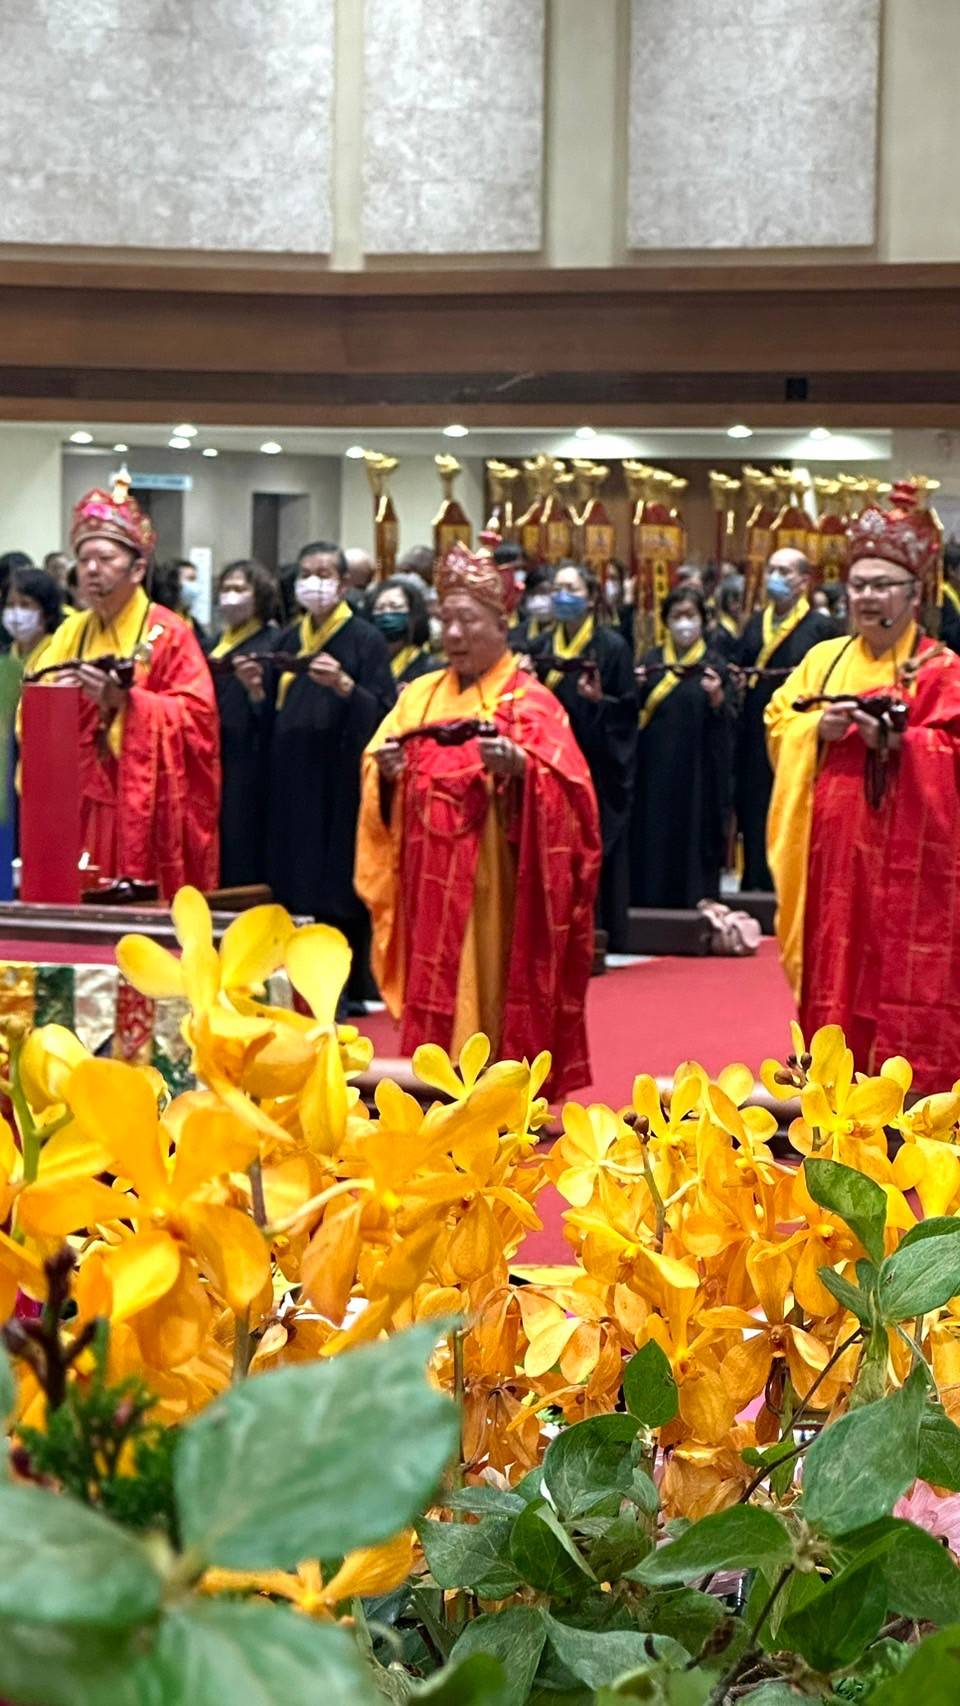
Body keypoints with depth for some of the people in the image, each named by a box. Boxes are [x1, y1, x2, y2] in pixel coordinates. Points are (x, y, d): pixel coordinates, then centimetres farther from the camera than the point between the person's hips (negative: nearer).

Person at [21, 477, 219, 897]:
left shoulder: (168, 633, -4)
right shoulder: (70, 633, 13)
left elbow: (196, 719, -14)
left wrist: (124, 698, -23)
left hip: (146, 810, -5)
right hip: (76, 806, 5)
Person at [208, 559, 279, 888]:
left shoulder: (271, 644, -4)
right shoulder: (217, 645, 19)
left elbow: (274, 716, -14)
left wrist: (256, 689, -31)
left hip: (247, 773, -7)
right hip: (214, 766, 7)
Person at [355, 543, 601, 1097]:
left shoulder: (531, 703, -2)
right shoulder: (420, 696, 15)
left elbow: (566, 787, -14)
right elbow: (377, 769, 12)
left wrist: (518, 766, -34)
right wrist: (384, 770, -11)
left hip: (493, 893, -5)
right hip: (428, 888, 5)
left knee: (487, 999, -6)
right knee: (434, 1003, 4)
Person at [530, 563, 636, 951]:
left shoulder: (612, 647, -3)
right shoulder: (542, 647, 11)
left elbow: (628, 709, -5)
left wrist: (599, 700, -21)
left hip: (598, 766, -5)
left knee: (596, 851, -4)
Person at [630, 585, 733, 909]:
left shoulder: (713, 665, 2)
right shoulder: (651, 661, 10)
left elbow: (727, 726, -3)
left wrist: (717, 699, -22)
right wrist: (635, 689, -10)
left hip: (694, 770, -2)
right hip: (653, 769, 3)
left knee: (691, 836, -1)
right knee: (651, 841, 3)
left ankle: (696, 903, 5)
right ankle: (648, 903, 10)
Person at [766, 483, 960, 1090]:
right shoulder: (823, 660, 13)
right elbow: (777, 724, 10)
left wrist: (897, 740, -22)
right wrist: (818, 728, -9)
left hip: (907, 856, -4)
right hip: (832, 850, 5)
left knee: (902, 969, -5)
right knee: (834, 962, 7)